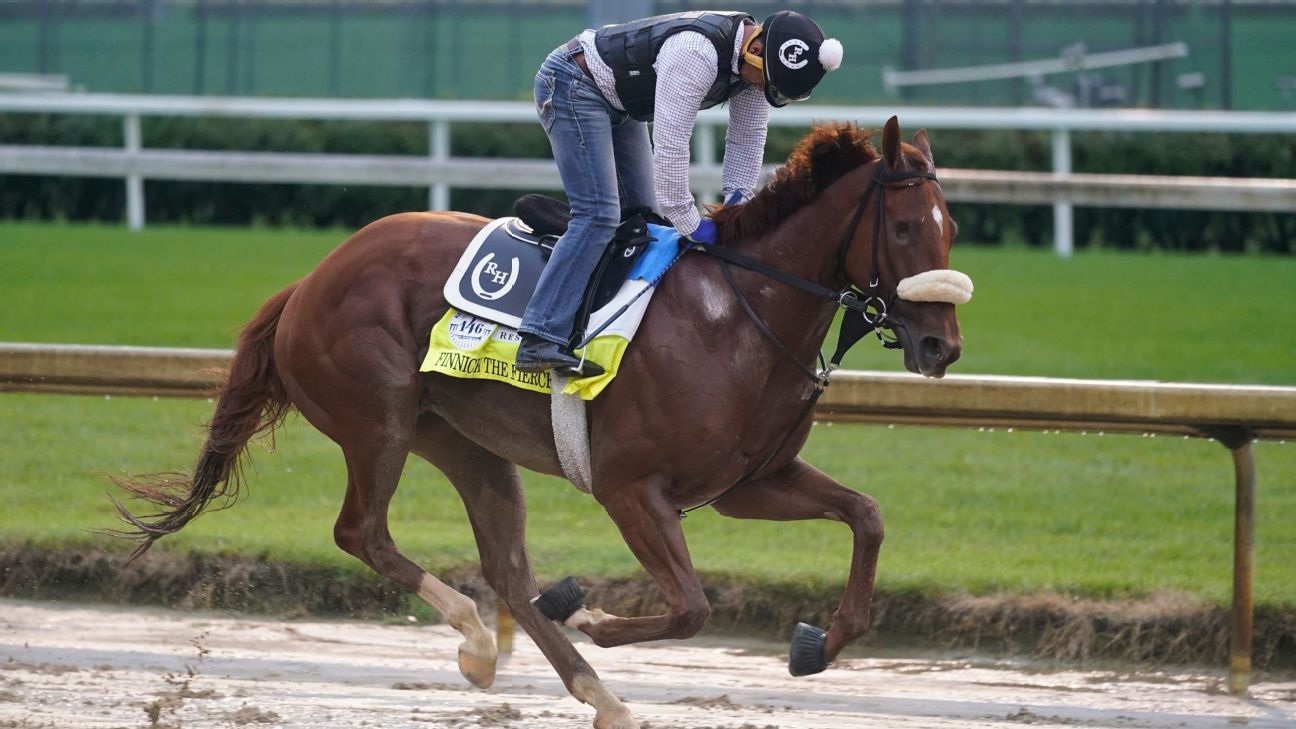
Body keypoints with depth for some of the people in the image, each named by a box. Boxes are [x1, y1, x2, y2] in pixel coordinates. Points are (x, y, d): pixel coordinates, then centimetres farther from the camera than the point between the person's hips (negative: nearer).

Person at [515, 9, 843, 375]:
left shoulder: (760, 59, -7)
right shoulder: (696, 55, -36)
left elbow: (748, 137, 4)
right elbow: (671, 146, -34)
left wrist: (737, 200, -8)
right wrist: (690, 224, -26)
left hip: (617, 104, 10)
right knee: (599, 214, -20)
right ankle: (540, 341, -27)